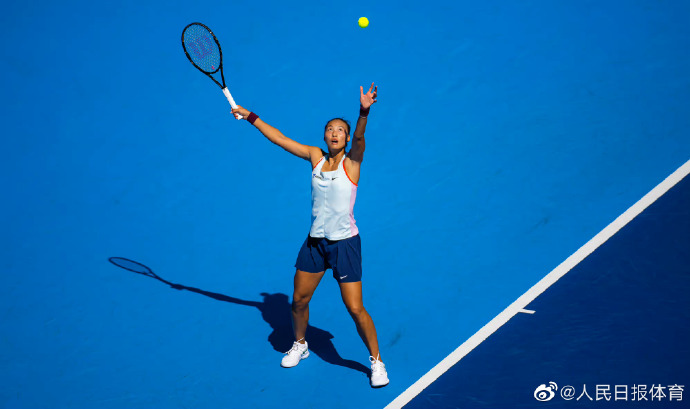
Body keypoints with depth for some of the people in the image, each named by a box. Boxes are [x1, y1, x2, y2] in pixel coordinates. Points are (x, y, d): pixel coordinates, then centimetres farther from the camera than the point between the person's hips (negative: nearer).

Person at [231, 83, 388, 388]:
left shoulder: (351, 162, -9)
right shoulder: (316, 157, 3)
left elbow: (360, 138, -29)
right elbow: (279, 138, 9)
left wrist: (364, 111, -48)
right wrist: (251, 117, 11)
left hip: (344, 243, -5)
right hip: (314, 242, 5)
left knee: (355, 308, -6)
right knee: (299, 300, 14)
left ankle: (376, 361, 15)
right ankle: (299, 345, 43)